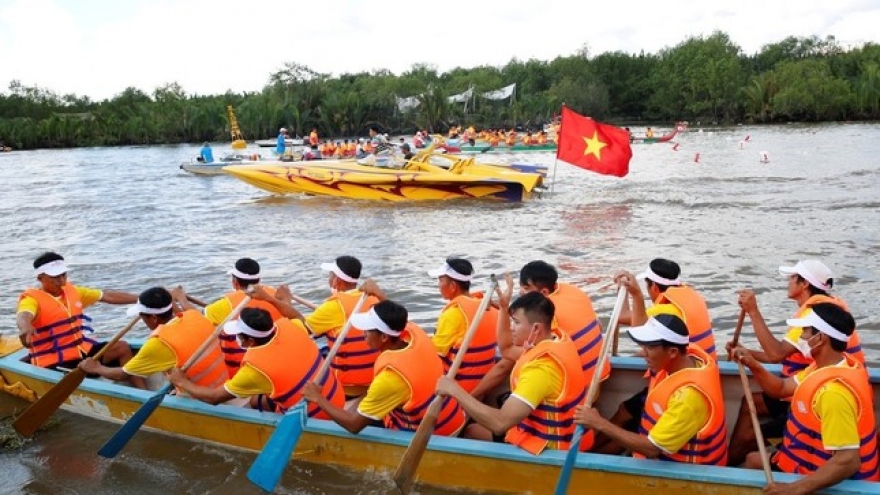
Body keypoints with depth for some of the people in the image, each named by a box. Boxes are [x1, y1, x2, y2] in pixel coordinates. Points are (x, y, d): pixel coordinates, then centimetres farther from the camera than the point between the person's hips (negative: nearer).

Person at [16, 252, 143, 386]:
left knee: (122, 347, -6)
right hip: (53, 363, -7)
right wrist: (25, 327, -60)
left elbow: (108, 296, 13)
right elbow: (23, 316, -35)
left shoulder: (72, 291, 10)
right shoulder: (32, 299, -11)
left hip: (82, 351, 8)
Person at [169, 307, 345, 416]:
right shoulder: (289, 326, -12)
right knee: (258, 399, 20)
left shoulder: (256, 367, -25)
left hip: (314, 419, -6)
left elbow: (213, 397, -10)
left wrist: (182, 382, 5)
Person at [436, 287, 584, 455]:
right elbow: (507, 350, 15)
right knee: (472, 431, 18)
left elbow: (500, 422, -37)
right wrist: (504, 307, 5)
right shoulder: (557, 338, -3)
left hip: (542, 448, -9)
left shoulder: (541, 367, -32)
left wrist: (455, 390, -30)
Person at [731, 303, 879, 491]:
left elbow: (848, 461, -38)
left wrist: (793, 489, -39)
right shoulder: (829, 364, -3)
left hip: (833, 480, -9)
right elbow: (782, 388, 9)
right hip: (819, 461, 9)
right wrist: (753, 365, -9)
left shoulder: (833, 391, -35)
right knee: (753, 460, 22)